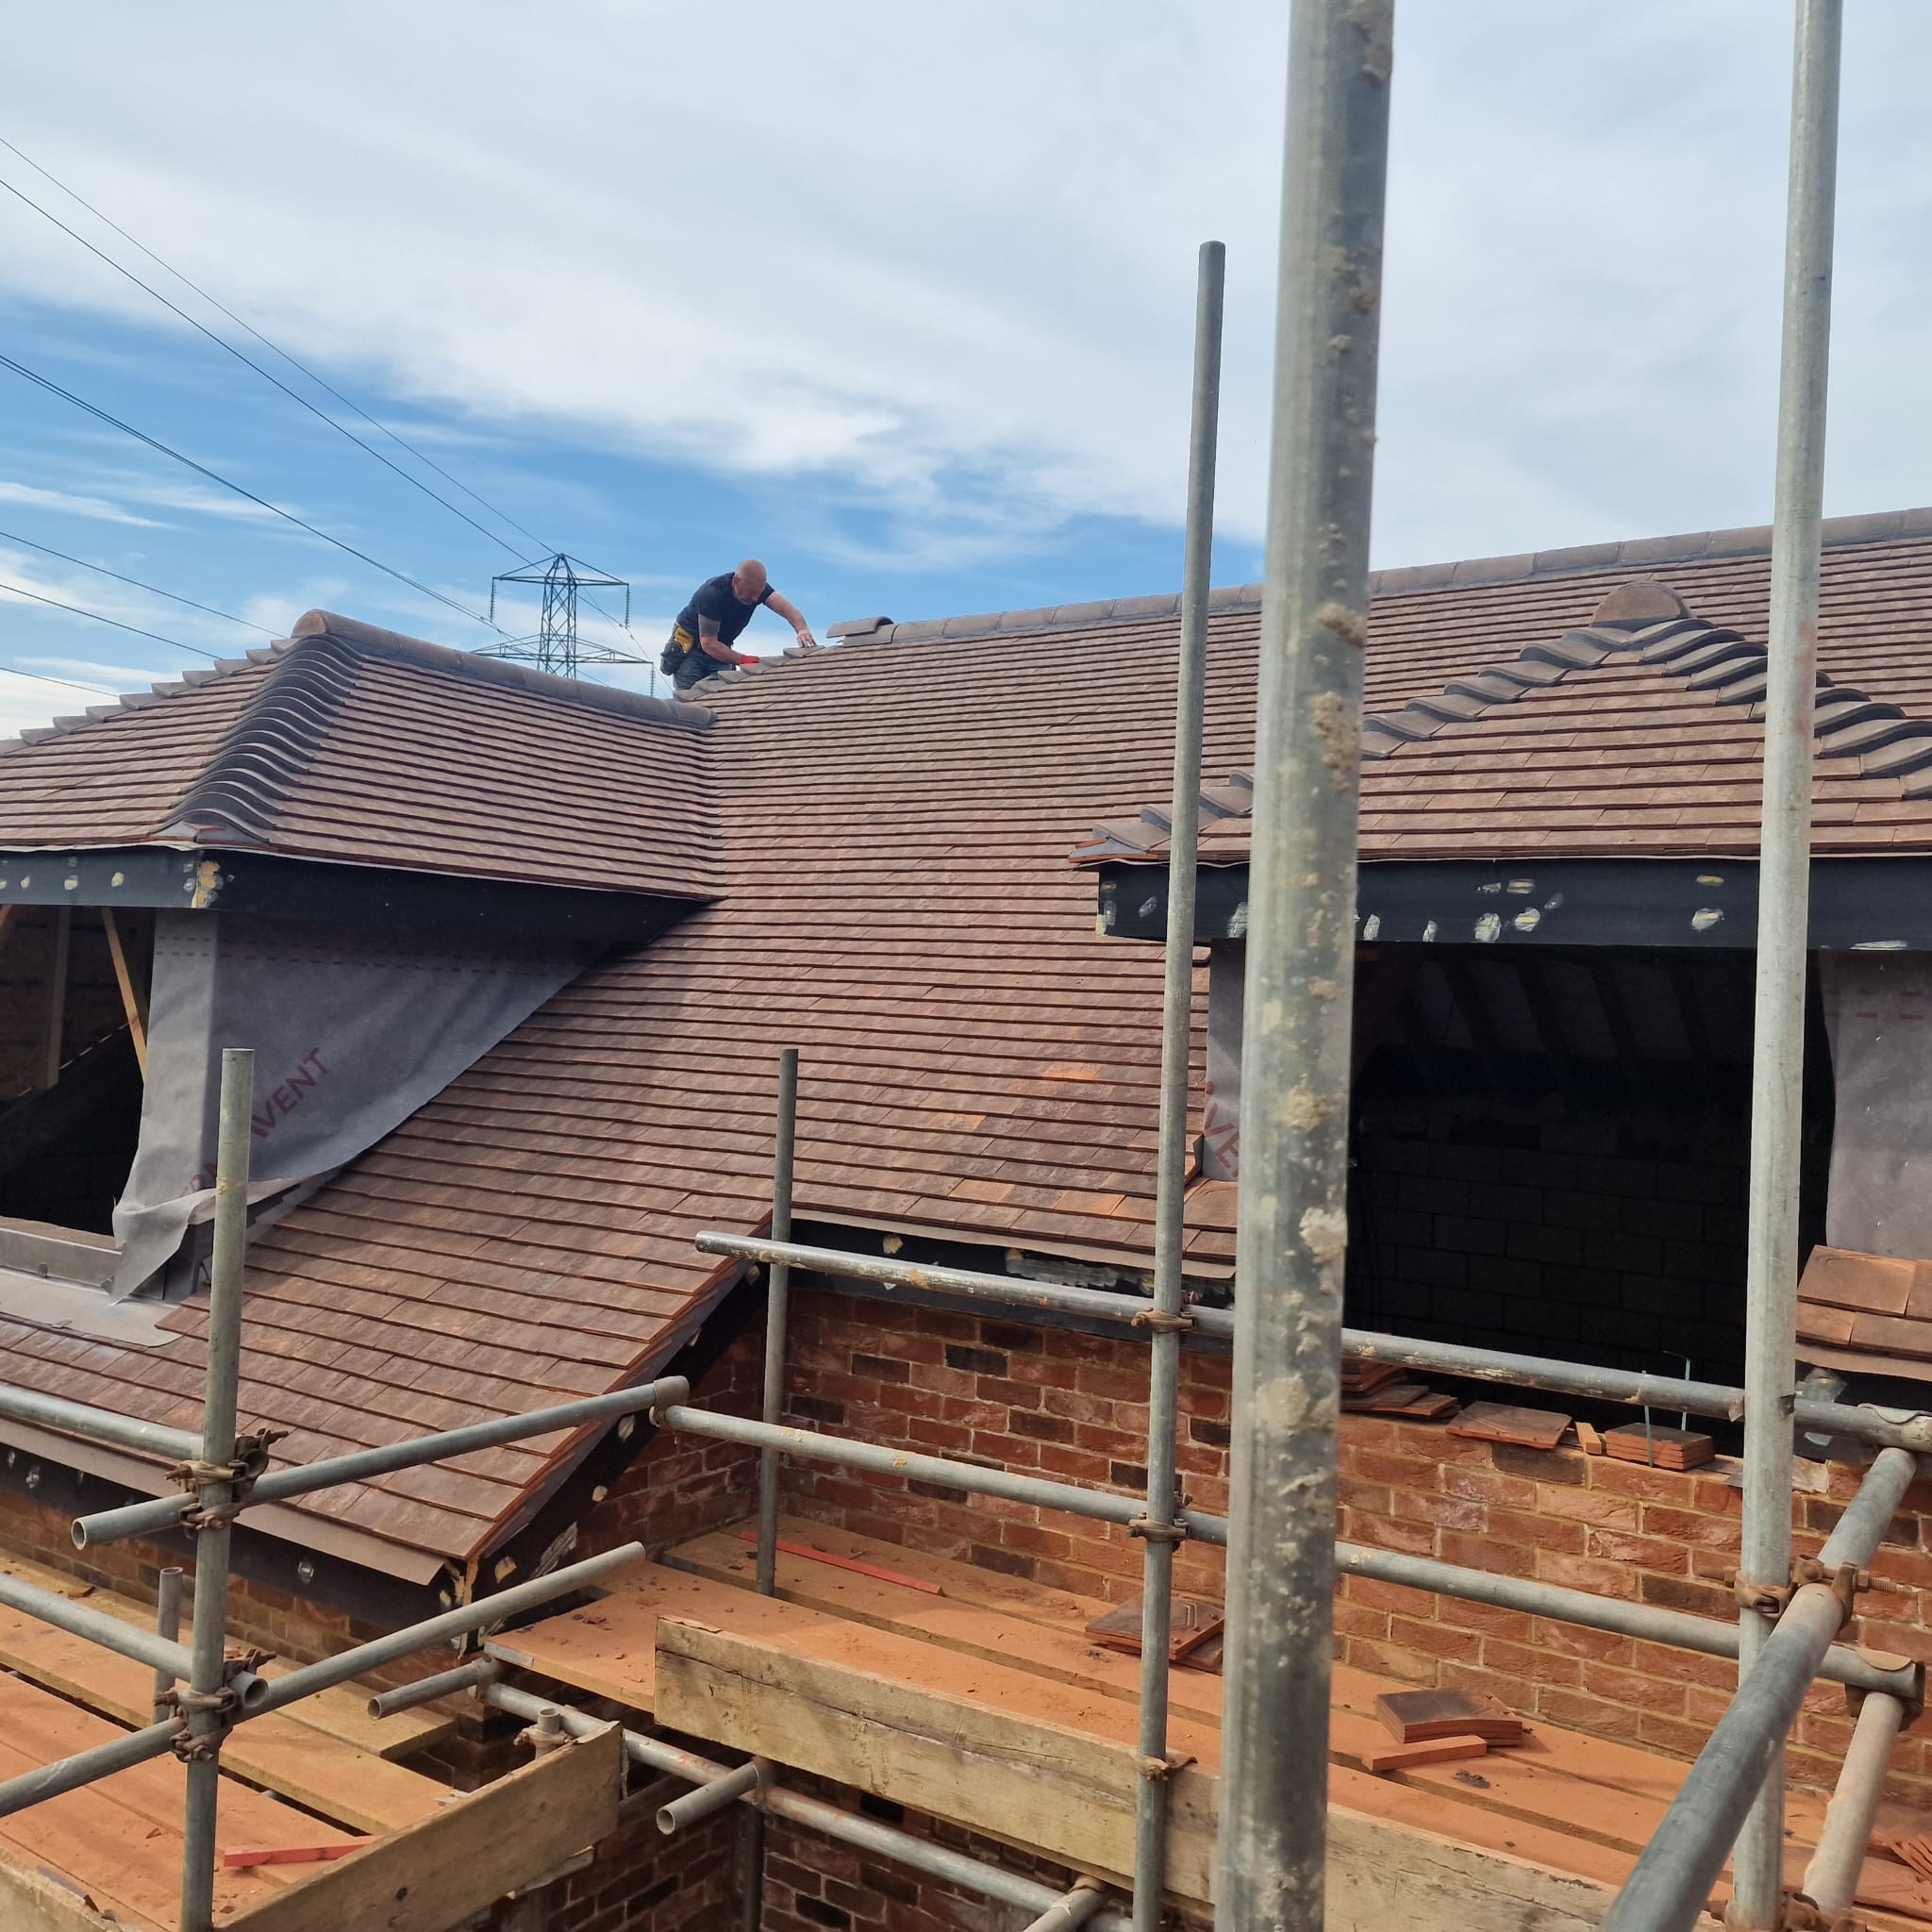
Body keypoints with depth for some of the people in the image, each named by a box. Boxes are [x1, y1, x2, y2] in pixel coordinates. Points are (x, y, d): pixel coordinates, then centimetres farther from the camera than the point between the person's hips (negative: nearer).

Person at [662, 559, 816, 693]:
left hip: (719, 650, 6)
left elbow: (784, 607, -32)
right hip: (688, 646, -5)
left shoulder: (757, 586, -15)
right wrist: (742, 659, -43)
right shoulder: (713, 594, -31)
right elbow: (708, 643, -32)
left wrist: (802, 628, -53)